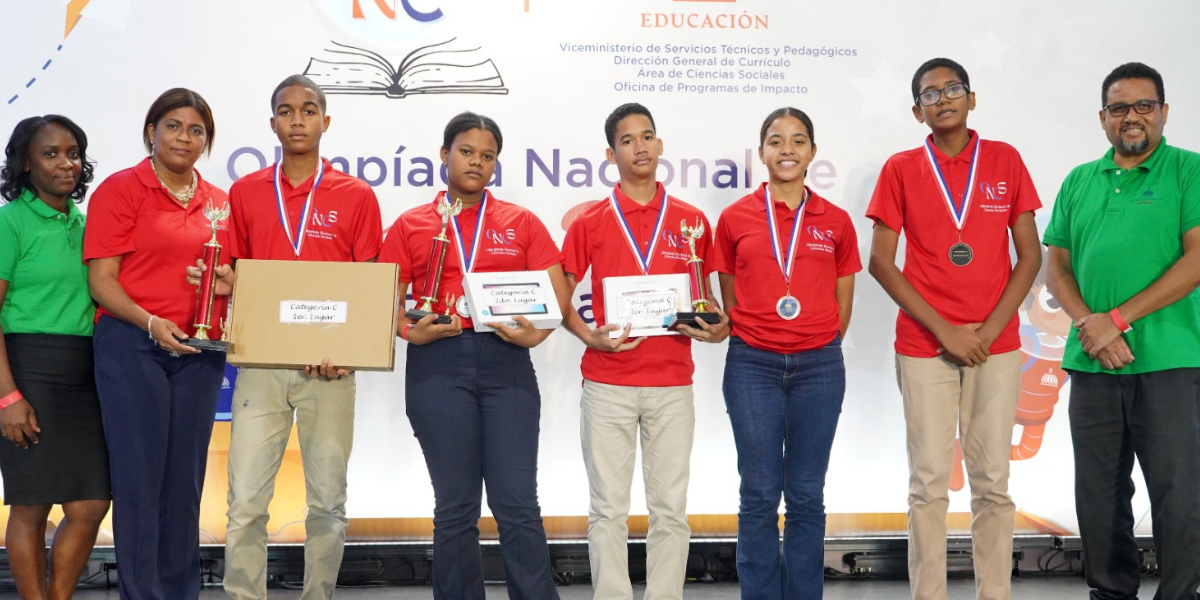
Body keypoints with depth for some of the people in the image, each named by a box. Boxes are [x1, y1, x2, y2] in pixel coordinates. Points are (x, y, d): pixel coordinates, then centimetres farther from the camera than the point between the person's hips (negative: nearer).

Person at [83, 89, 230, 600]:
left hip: (199, 352, 5)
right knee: (139, 480, -2)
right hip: (132, 346, -4)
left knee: (186, 481, 9)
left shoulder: (218, 201, 13)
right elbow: (101, 279, -7)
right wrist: (151, 324, -20)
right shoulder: (120, 189, -1)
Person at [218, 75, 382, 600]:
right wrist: (225, 284, -7)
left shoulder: (357, 196, 3)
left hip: (330, 368, -1)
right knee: (245, 501, -2)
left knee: (328, 501, 7)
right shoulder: (244, 193, 8)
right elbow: (237, 278, 16)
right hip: (261, 363, 1)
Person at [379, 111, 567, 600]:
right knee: (454, 508, 6)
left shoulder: (520, 223, 11)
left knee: (518, 505, -2)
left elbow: (558, 294, 7)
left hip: (506, 364, 0)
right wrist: (410, 331, -12)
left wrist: (535, 333, -12)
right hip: (438, 365, 0)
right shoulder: (410, 226, 11)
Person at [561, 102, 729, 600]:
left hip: (672, 382, 1)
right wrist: (590, 336, -11)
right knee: (609, 508, 4)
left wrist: (716, 328, -6)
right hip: (607, 384, -1)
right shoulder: (589, 223, 3)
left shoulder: (691, 221, 7)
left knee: (670, 508, 6)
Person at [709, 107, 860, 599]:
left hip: (818, 366, 1)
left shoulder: (836, 222, 5)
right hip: (752, 364, -1)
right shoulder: (735, 218, 3)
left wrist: (817, 349, 7)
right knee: (759, 494, 4)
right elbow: (729, 300, 10)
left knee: (807, 495, 7)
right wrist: (746, 338, 3)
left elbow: (842, 305, 11)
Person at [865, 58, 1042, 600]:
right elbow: (880, 261, -2)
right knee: (929, 484, 2)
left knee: (992, 483, 5)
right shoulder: (901, 168, 3)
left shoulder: (1005, 160, 6)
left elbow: (1029, 255, 5)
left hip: (995, 346, 1)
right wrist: (944, 330, -9)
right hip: (923, 346, -1)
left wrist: (990, 330, -7)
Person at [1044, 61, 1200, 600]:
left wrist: (1117, 319, -13)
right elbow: (1057, 267, 12)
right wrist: (1088, 324, -6)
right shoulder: (1079, 182, 14)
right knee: (1098, 493, 10)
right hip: (1091, 362, 4)